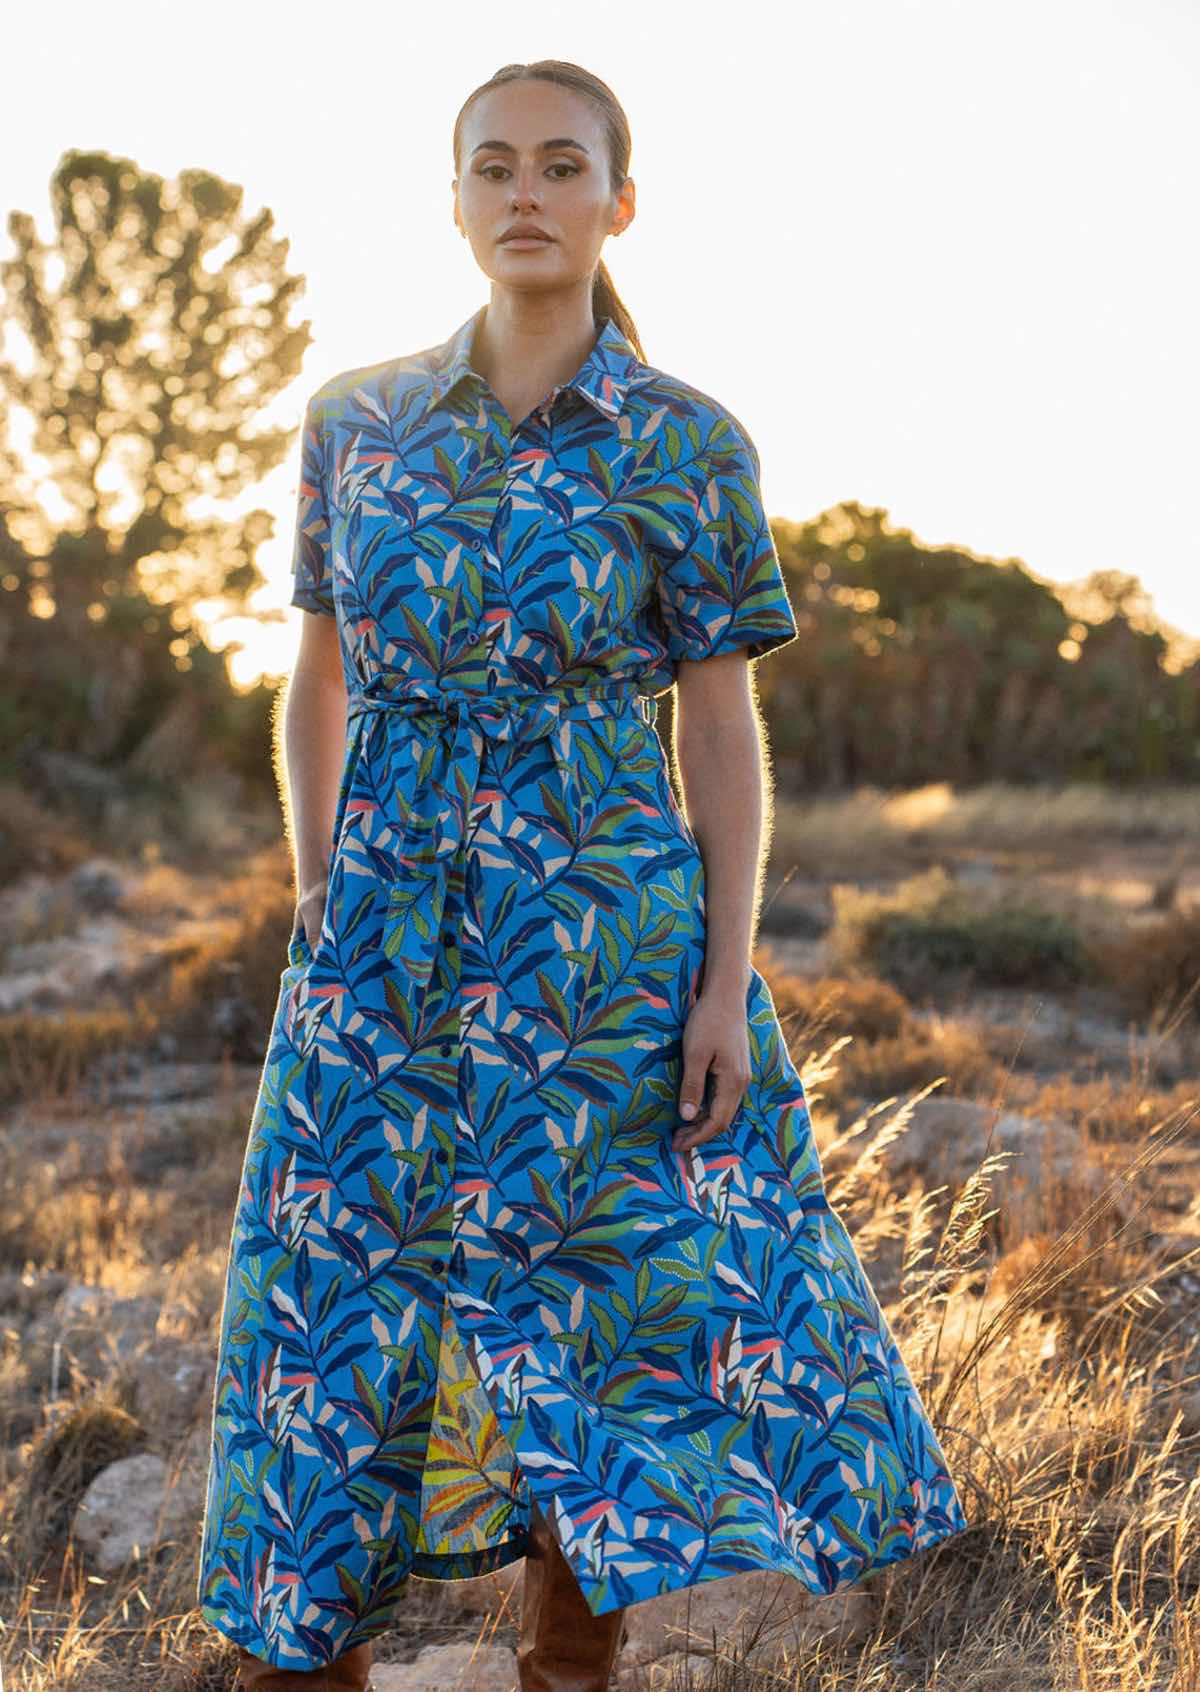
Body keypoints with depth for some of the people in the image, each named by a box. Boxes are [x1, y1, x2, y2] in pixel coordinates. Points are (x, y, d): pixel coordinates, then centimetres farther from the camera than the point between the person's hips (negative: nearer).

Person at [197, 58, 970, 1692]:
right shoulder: (356, 420, 5)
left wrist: (728, 981, -8)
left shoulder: (688, 444, -3)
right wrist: (316, 914, 7)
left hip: (608, 940, -2)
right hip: (388, 944, 2)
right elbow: (316, 685, 11)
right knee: (336, 1305, 5)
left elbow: (725, 723, -2)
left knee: (623, 1309, 3)